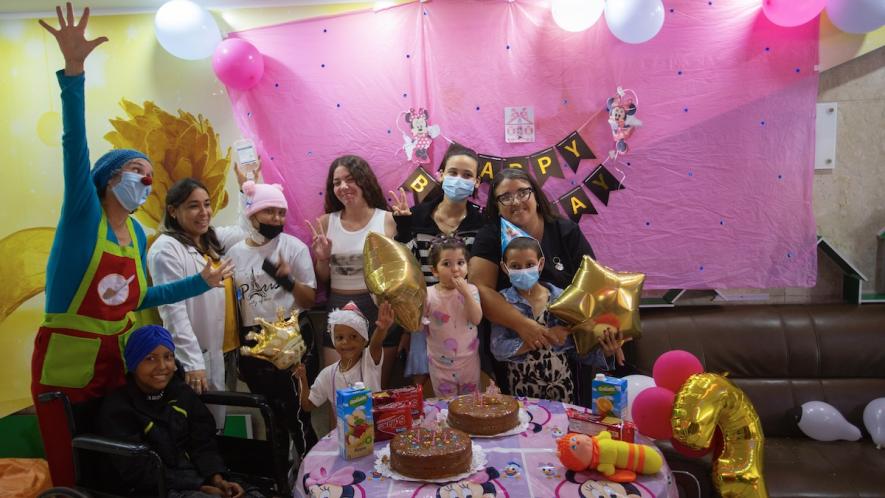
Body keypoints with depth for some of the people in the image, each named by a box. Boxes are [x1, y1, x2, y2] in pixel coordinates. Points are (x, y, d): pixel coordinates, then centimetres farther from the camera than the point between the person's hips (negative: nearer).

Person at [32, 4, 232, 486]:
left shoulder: (138, 235, 7)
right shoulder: (83, 216, -9)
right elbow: (75, 147, -24)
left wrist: (202, 281, 15)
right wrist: (73, 71, -36)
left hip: (114, 361, 6)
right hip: (65, 363, -6)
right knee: (71, 478, 6)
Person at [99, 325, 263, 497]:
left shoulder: (182, 393, 9)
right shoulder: (117, 408, -6)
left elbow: (203, 444, 8)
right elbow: (138, 471, -11)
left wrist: (217, 478, -12)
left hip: (194, 474, 5)